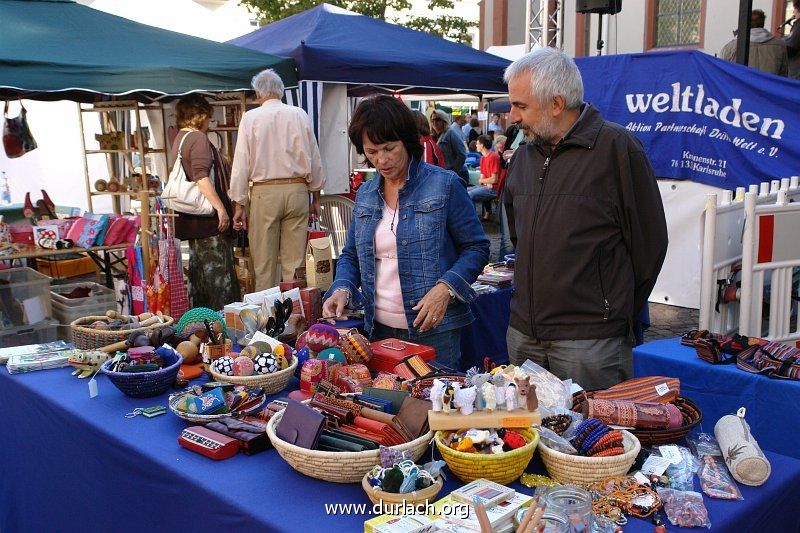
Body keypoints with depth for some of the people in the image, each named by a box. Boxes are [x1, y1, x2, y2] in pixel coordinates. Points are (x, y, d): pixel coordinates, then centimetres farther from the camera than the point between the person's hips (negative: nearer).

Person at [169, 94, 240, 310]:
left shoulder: (179, 139, 19)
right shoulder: (198, 138, -11)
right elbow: (202, 177, -21)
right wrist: (221, 208, -23)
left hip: (191, 219, 10)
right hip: (207, 217, -10)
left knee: (198, 269, 13)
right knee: (219, 270, -7)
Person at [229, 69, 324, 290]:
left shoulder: (250, 118, -1)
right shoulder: (299, 115, 2)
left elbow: (241, 164, -1)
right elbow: (314, 160, 6)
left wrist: (239, 204, 4)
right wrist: (316, 197, 16)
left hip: (264, 192, -1)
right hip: (296, 190, 1)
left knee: (264, 263, 5)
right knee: (295, 262, 5)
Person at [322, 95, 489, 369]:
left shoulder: (444, 185, -7)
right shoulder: (365, 195, 8)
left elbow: (476, 248, -6)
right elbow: (351, 255, 16)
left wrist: (446, 288, -21)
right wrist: (342, 288, -4)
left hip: (434, 330, -5)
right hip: (379, 329, 5)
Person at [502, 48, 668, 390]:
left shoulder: (616, 147, -9)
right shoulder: (523, 156, 12)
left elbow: (649, 241, -5)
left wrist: (616, 313, 3)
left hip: (589, 341, -6)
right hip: (523, 333, 6)